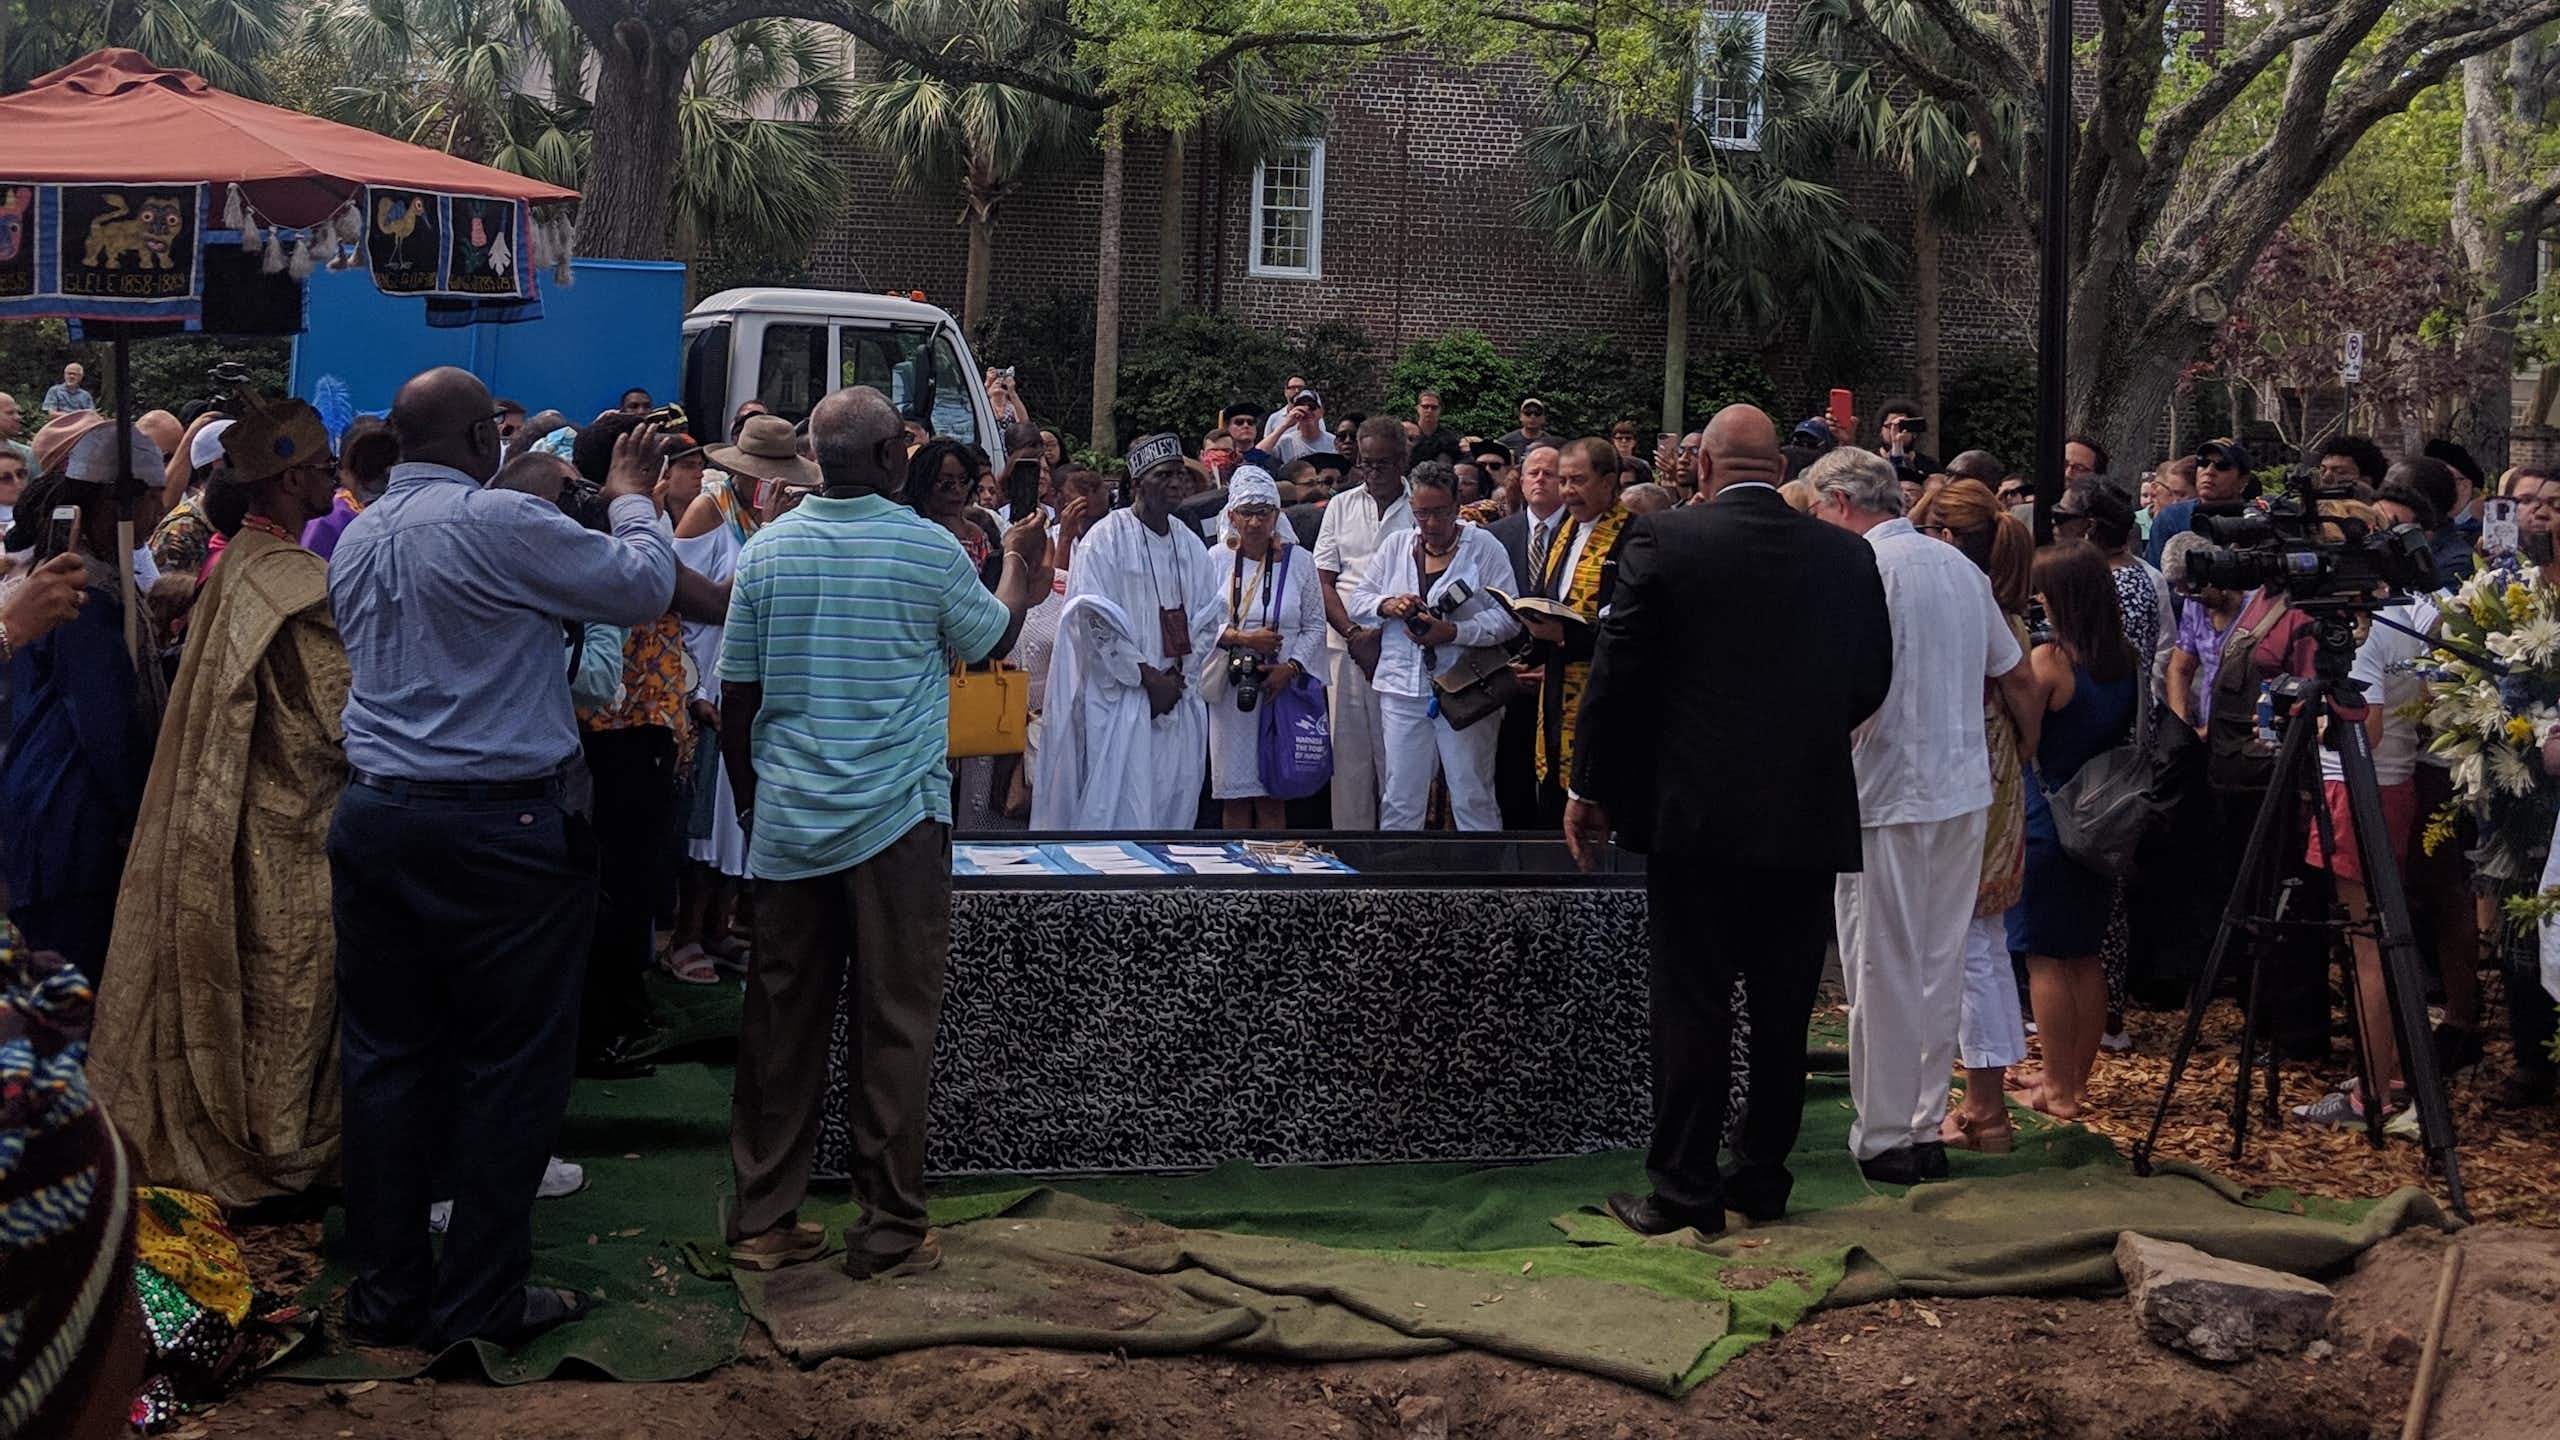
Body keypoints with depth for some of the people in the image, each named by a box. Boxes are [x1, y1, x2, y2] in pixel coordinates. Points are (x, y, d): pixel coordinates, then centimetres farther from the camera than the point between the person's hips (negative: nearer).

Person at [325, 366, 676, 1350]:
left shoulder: (356, 540, 10)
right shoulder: (499, 521, -14)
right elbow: (645, 586, -8)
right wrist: (631, 497, 11)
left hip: (375, 816, 7)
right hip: (499, 824, -7)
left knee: (386, 1056, 11)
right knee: (509, 1064, 4)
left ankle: (384, 1294, 19)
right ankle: (480, 1301, 10)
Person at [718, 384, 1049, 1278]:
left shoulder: (767, 551, 3)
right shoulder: (929, 550, -7)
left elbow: (735, 699, 6)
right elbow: (991, 642, 10)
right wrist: (1020, 580, 30)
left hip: (788, 820, 4)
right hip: (897, 819, -4)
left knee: (781, 1019, 10)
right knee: (895, 1022, 3)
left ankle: (763, 1222, 16)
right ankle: (888, 1231, 7)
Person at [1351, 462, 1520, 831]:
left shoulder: (1484, 547, -2)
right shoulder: (1396, 546, 11)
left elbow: (1508, 618, -9)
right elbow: (1357, 600, 13)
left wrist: (1453, 632, -21)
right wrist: (1386, 606, -8)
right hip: (1403, 687, 4)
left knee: (1473, 799, 1)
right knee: (1400, 800, 7)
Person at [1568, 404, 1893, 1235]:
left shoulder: (1664, 542, -7)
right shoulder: (1848, 558, 3)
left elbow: (1618, 674, -6)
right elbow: (1873, 682, 9)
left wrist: (1590, 790, 3)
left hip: (1696, 813, -3)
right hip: (1811, 817, 3)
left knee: (1692, 1005, 2)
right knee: (1783, 1010, 12)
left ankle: (1685, 1190, 6)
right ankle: (1764, 1179, 20)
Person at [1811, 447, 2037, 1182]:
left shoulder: (1862, 566, -12)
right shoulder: (1960, 565, 12)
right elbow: (2018, 680, 16)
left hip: (1890, 795, -7)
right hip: (1965, 789, 8)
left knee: (1884, 970, 1)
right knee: (1941, 963, 13)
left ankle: (1885, 1137, 7)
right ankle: (1927, 1125, 19)